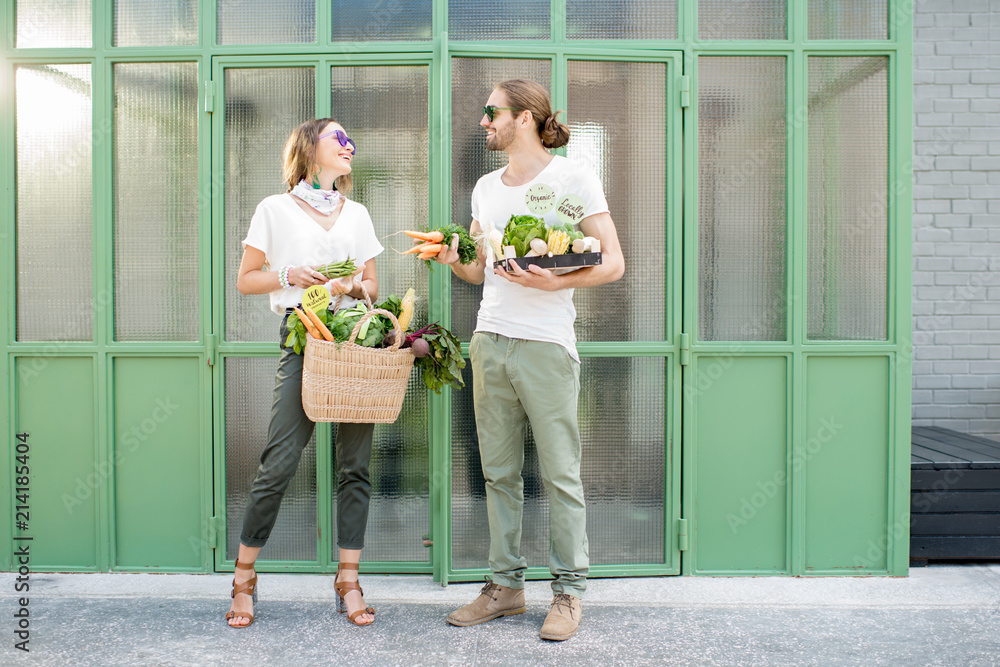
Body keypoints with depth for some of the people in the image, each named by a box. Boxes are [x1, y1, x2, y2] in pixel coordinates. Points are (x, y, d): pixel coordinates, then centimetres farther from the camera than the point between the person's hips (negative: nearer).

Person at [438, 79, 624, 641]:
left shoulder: (572, 179, -1)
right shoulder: (486, 187, 17)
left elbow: (613, 263, -5)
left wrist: (555, 281, -20)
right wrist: (454, 261, 2)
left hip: (546, 344, -6)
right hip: (489, 341, 6)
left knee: (561, 474, 1)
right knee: (500, 472, 10)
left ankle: (569, 590, 14)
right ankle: (506, 584, 22)